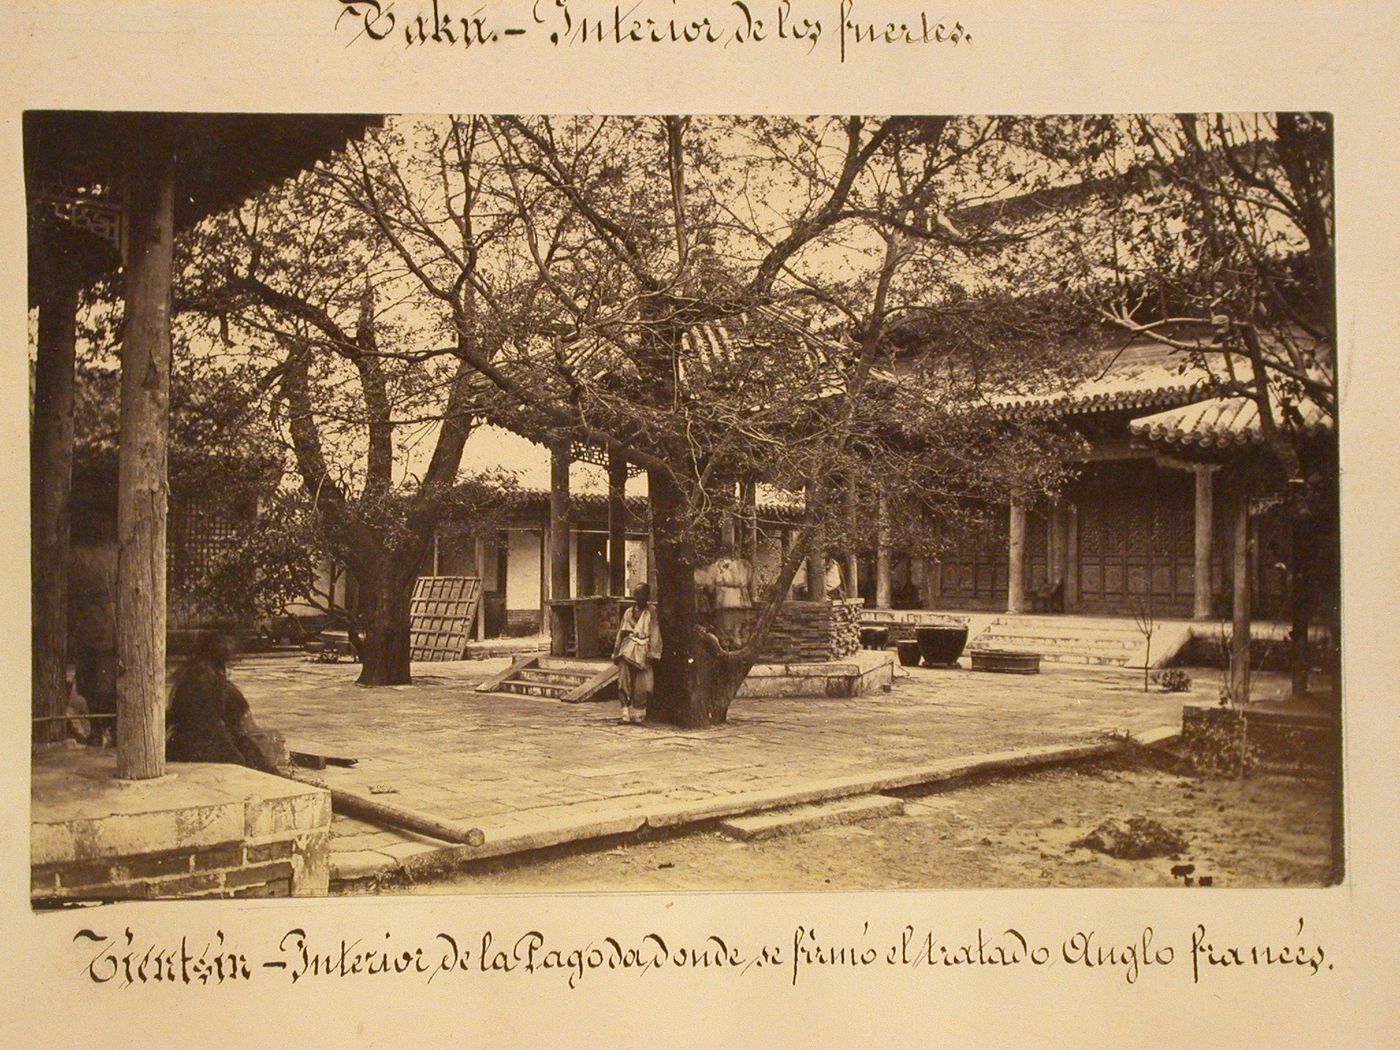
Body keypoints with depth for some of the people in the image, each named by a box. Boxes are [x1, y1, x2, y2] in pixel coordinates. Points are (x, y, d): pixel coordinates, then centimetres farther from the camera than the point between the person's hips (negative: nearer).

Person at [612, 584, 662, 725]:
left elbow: (654, 634, -3)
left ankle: (638, 716, 2)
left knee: (640, 686, -6)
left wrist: (652, 652, -12)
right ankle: (627, 714, 2)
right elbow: (621, 632, 18)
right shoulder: (629, 612, 16)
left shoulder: (651, 612, 3)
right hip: (627, 652, 4)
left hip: (642, 653, -4)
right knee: (624, 684, -2)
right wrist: (616, 652, 15)